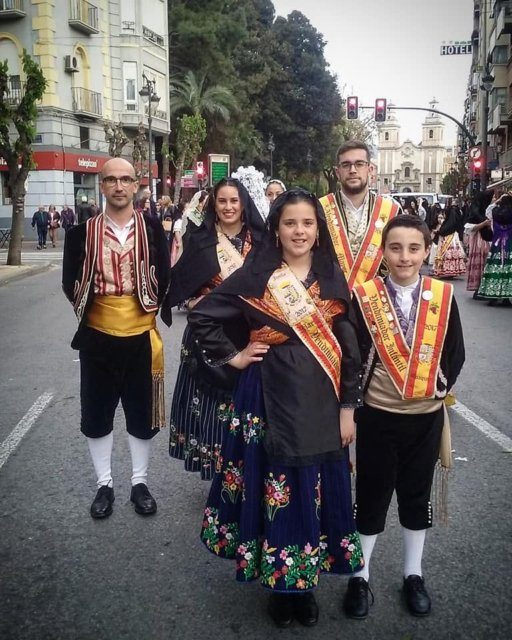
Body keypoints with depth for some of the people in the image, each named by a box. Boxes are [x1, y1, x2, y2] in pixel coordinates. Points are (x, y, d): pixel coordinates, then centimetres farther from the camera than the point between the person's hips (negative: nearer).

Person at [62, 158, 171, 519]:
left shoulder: (152, 228, -2)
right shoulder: (83, 231, -2)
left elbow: (164, 277, 3)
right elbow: (70, 282, 6)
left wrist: (150, 309, 1)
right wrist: (88, 310, 1)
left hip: (141, 336, 0)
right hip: (98, 336, 1)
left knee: (142, 413, 10)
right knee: (97, 414, 10)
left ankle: (140, 482, 27)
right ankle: (105, 483, 27)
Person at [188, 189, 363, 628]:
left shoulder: (333, 279, 3)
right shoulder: (256, 275, -3)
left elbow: (350, 348, 3)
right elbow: (202, 316, 1)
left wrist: (348, 407, 0)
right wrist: (233, 356, -3)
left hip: (320, 403, 2)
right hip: (269, 399, -2)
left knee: (315, 490, 11)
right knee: (272, 489, 7)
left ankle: (306, 583, 31)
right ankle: (279, 583, 27)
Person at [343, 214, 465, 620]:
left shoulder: (444, 296, -3)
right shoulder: (364, 297, -9)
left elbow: (455, 351, 6)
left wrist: (441, 386, -3)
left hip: (426, 415, 2)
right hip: (377, 415, -2)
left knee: (417, 494, 16)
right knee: (371, 495, 10)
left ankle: (413, 574, 34)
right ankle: (361, 576, 27)